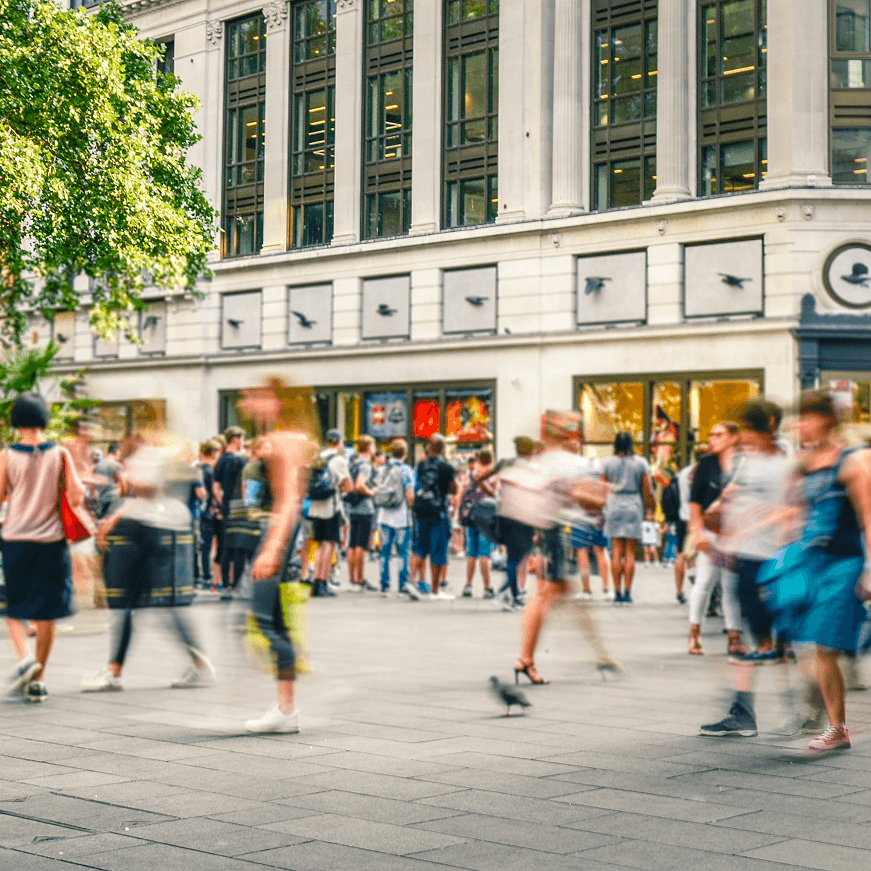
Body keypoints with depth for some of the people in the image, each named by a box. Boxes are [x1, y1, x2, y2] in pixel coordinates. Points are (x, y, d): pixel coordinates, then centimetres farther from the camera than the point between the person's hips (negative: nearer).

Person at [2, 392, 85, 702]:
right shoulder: (60, 454, -2)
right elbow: (77, 496, -6)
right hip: (51, 540, 1)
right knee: (47, 612, 9)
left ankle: (25, 658, -14)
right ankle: (38, 680, 10)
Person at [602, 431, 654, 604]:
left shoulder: (608, 463, 3)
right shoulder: (640, 463, 2)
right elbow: (648, 490, 1)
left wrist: (602, 510, 15)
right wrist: (650, 507, 13)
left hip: (614, 507, 1)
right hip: (633, 506, 0)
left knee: (616, 552, 2)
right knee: (630, 553, 2)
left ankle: (617, 592, -1)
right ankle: (627, 592, -2)